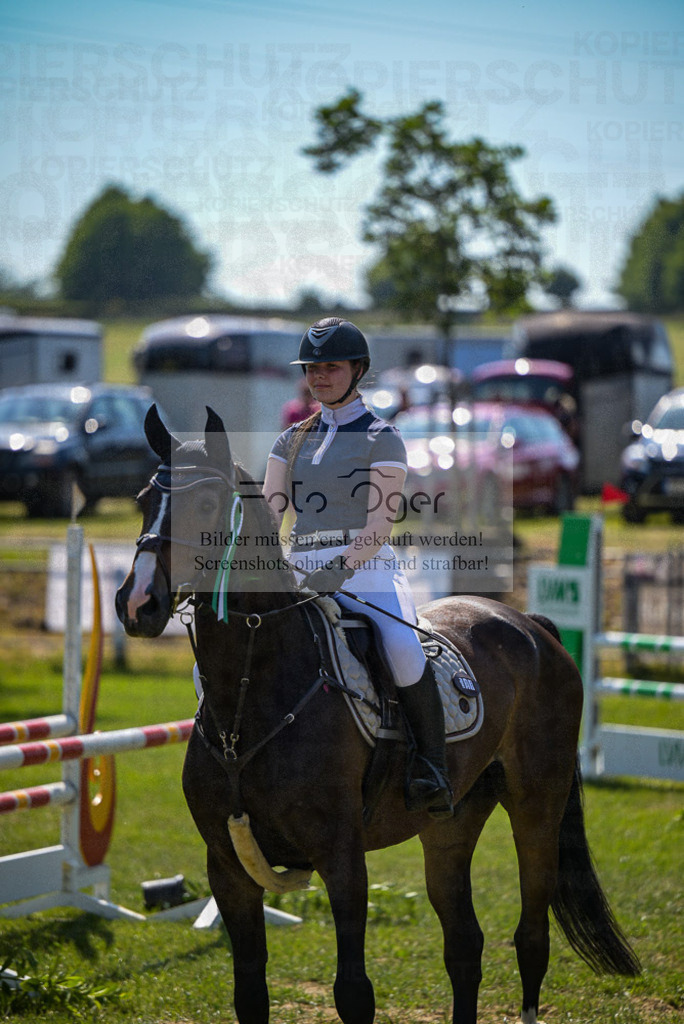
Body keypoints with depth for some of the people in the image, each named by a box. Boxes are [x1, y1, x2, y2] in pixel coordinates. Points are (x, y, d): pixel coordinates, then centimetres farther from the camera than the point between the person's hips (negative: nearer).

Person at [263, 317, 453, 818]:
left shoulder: (383, 439, 2)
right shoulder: (293, 440, 17)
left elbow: (379, 526, -6)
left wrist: (339, 569, -20)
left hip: (367, 568, -5)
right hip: (303, 573, 5)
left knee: (402, 647, -34)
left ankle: (433, 765, -23)